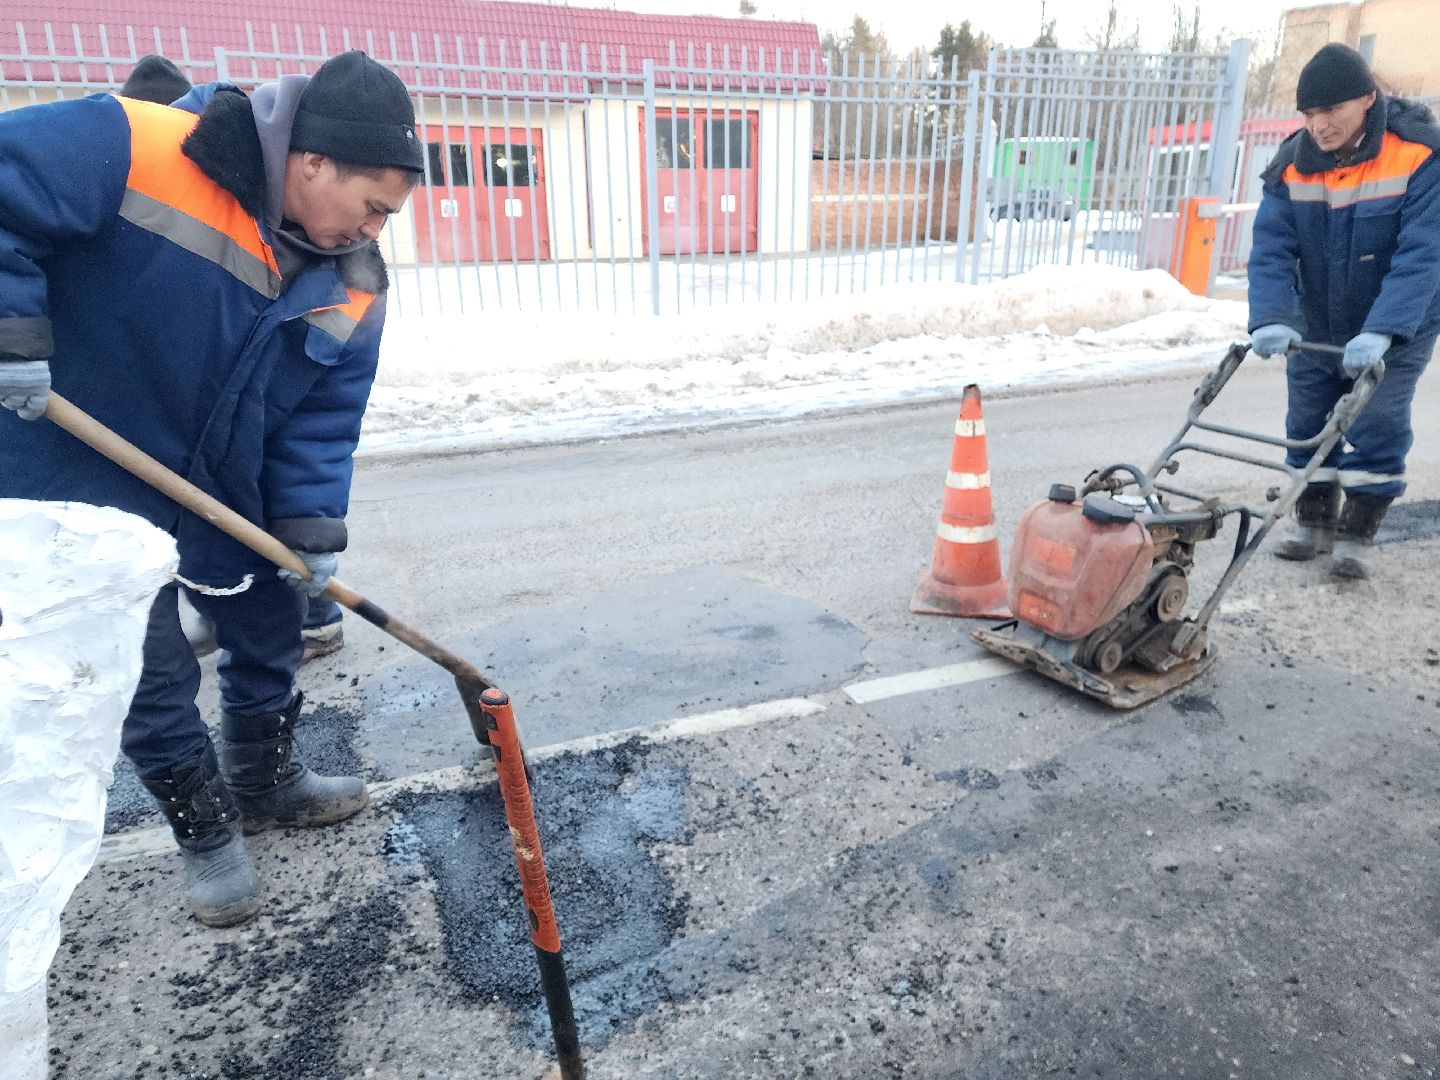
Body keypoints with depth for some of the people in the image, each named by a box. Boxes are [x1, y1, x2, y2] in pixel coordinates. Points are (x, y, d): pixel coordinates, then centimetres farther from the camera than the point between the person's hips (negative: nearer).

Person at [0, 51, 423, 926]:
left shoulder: (352, 284, -9)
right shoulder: (133, 151, -25)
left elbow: (324, 416, -5)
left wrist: (311, 523, -14)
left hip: (233, 491, 6)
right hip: (87, 481, -5)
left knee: (272, 630, 16)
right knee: (150, 667, 2)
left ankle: (265, 781, 41)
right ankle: (207, 830, 24)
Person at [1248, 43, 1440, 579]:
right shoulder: (1292, 165, -9)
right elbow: (1271, 248, -17)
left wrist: (1382, 331, -38)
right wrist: (1272, 319, -33)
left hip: (1397, 332, -3)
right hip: (1316, 327, 4)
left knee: (1378, 426, -6)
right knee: (1307, 424, 8)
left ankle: (1356, 534, 8)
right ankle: (1315, 523, 25)